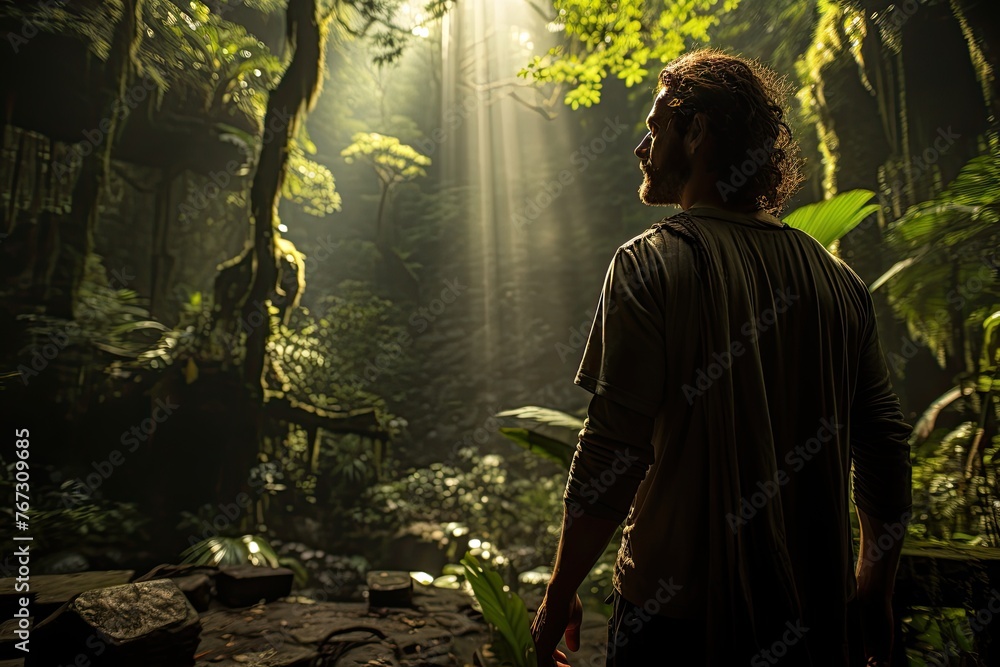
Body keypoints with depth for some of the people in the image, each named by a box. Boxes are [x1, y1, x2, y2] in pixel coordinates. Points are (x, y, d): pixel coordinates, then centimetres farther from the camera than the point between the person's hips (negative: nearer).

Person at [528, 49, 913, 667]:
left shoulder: (652, 263, -16)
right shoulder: (840, 279, 1)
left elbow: (613, 450, -19)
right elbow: (886, 444, 5)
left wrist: (560, 595, -7)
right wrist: (877, 588, 18)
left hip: (679, 613, -4)